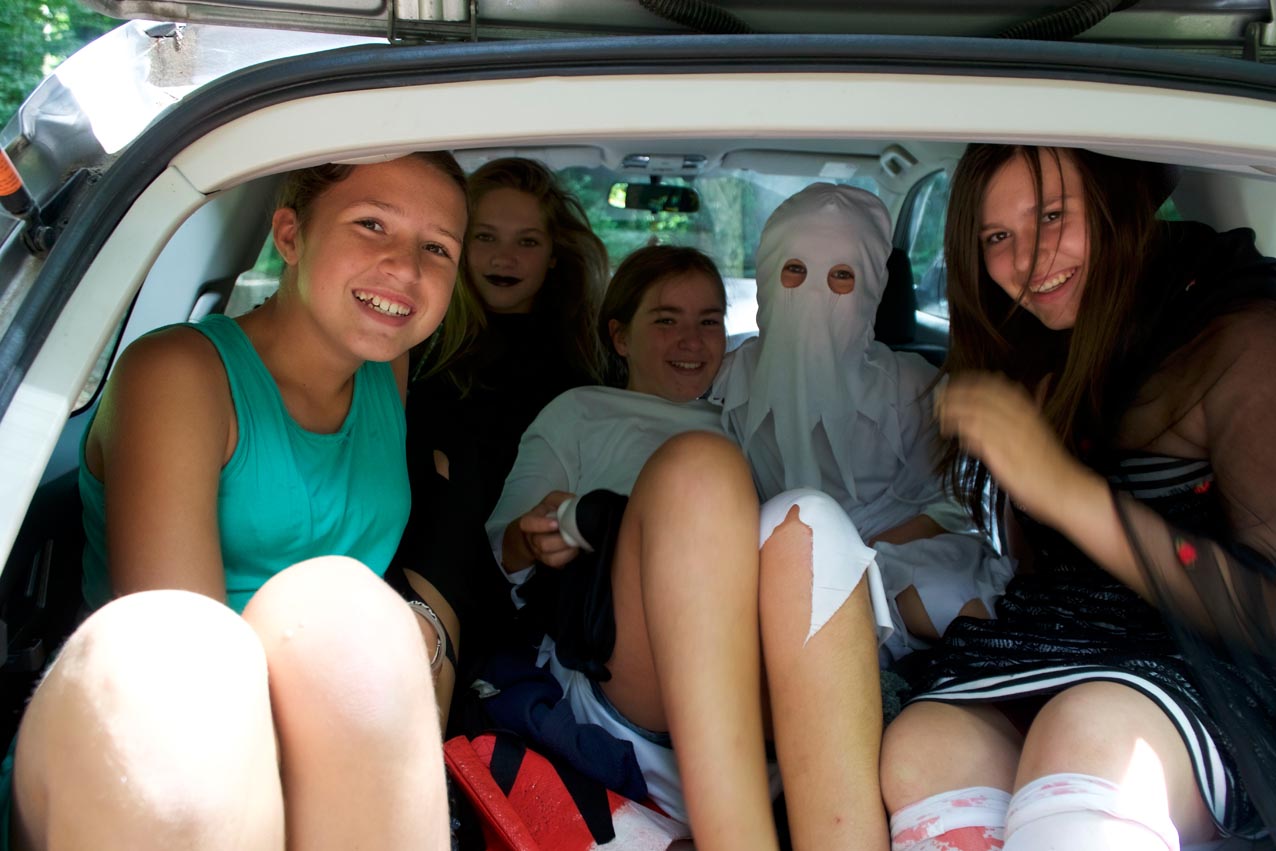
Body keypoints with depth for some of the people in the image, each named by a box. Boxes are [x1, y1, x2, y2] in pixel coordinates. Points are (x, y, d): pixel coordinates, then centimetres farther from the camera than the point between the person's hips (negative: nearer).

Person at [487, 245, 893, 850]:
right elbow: (497, 546, 18)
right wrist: (533, 542, -5)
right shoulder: (579, 412, 30)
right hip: (615, 680, -2)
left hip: (768, 687, 2)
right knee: (697, 461, -30)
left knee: (809, 522, -32)